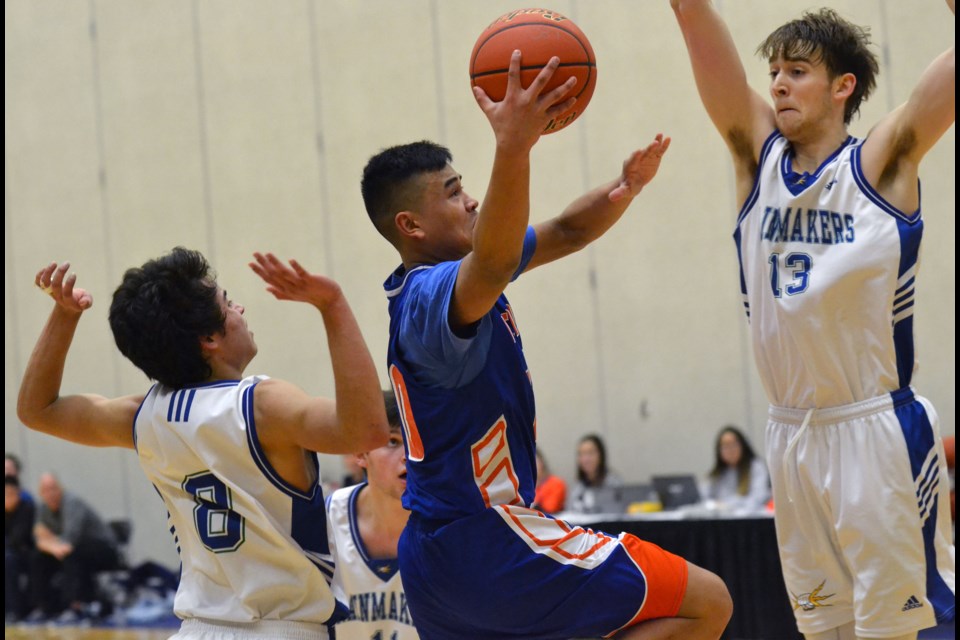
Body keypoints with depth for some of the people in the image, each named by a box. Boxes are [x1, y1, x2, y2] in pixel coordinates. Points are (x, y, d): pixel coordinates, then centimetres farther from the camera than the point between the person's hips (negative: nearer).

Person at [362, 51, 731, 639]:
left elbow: (565, 234, 17)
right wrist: (513, 148, -57)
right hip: (484, 541, -10)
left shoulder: (439, 280, 12)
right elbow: (495, 265, -42)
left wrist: (624, 189, -4)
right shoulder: (430, 294, -18)